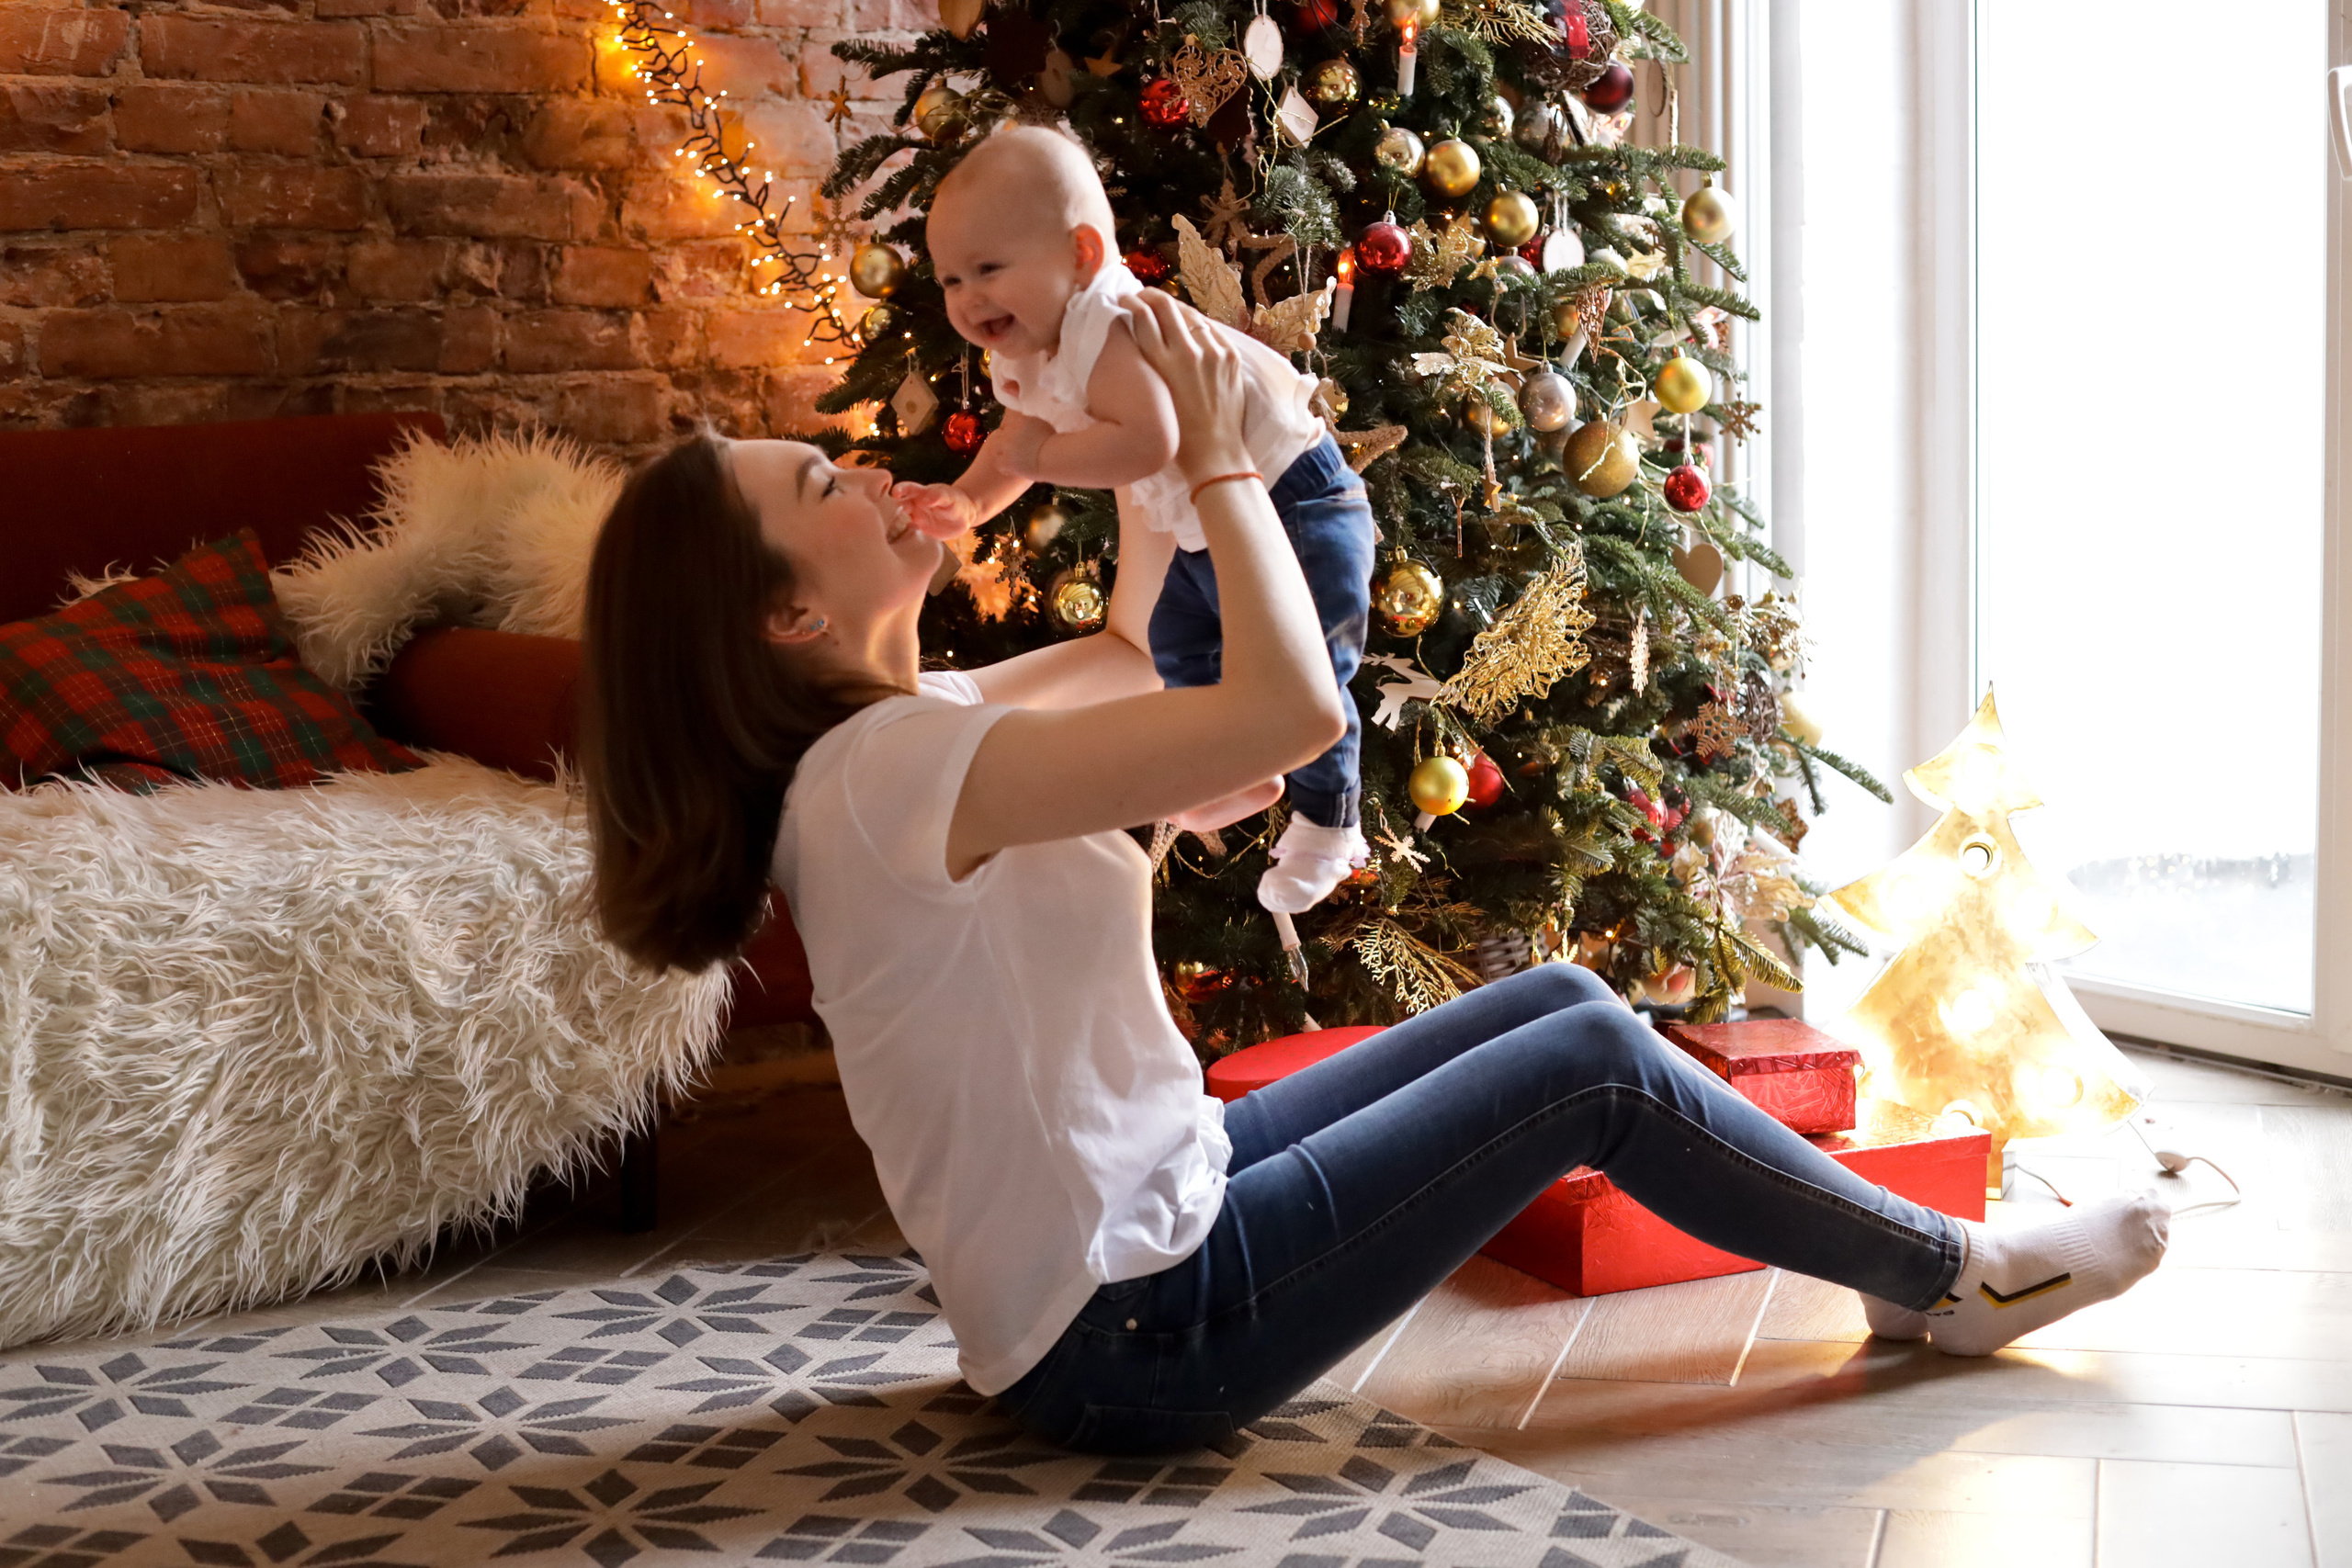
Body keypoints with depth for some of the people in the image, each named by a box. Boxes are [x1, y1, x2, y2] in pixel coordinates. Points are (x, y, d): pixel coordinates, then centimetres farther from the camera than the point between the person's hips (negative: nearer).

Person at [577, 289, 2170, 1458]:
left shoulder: (894, 723, 4)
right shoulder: (888, 770, -27)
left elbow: (1127, 652, 22)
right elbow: (1296, 707, -31)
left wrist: (1173, 440, 11)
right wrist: (1216, 445, -17)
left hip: (1162, 1198, 10)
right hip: (1136, 1330, -10)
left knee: (1563, 1000, 10)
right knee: (1593, 1061, -4)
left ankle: (1909, 1252, 24)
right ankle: (1956, 1274, 18)